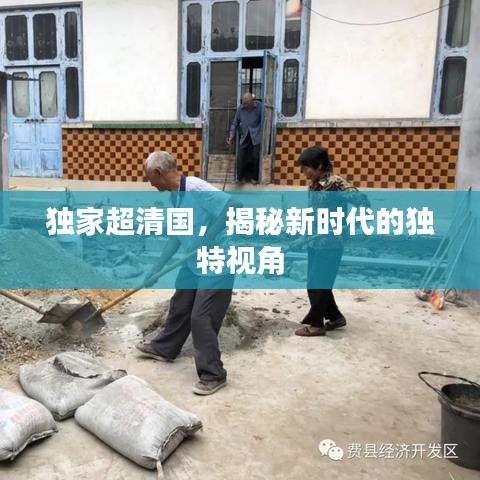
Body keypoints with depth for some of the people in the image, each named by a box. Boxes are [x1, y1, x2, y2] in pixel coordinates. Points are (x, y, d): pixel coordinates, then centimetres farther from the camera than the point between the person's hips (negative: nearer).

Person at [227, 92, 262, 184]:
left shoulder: (259, 107, -9)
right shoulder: (240, 108, 0)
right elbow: (235, 123, 9)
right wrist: (231, 136, 4)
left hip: (256, 137, -3)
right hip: (244, 136, 3)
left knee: (256, 157, -1)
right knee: (240, 157, -2)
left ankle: (254, 177, 19)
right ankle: (241, 177, 16)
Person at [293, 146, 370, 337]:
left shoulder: (336, 183, -17)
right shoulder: (314, 184, 7)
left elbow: (363, 202, -21)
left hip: (330, 244, -8)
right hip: (315, 242, 8)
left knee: (317, 284, 0)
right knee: (318, 283, 15)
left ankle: (316, 324, 16)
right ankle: (335, 317, 31)